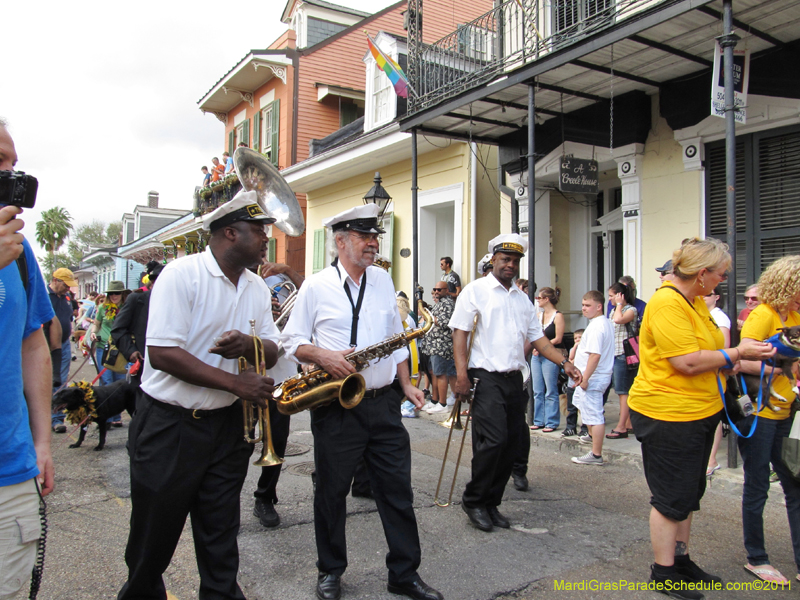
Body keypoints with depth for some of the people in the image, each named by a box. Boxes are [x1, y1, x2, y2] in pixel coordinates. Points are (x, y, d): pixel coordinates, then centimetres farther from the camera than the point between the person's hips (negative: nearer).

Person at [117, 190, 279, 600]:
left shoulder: (257, 287, 6)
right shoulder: (182, 274, -14)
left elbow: (272, 352, 8)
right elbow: (162, 353, -21)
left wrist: (249, 346, -16)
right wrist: (236, 382, -21)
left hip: (227, 425, 5)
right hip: (169, 425, -5)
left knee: (220, 533, 14)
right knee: (154, 531, 13)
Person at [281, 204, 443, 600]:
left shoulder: (382, 280, 11)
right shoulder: (316, 286, -2)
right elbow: (292, 341, 0)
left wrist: (406, 384, 10)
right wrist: (323, 356, -18)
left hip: (383, 404, 4)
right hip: (336, 408, -3)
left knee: (398, 490, 8)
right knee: (332, 492, 10)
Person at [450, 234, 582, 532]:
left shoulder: (522, 298, 19)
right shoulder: (476, 290, 0)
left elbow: (537, 337, 18)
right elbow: (460, 331, -6)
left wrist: (564, 362, 5)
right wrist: (461, 374, -16)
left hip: (514, 379, 7)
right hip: (486, 378, -6)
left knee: (512, 443, 7)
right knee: (493, 441, -14)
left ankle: (491, 503, 21)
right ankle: (473, 501, 6)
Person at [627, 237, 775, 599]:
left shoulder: (696, 301, 11)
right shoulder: (666, 303, -21)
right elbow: (688, 362, -26)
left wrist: (744, 354, 7)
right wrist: (737, 353, -16)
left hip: (699, 412, 10)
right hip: (668, 415, -10)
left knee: (689, 493, 19)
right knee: (672, 496, 3)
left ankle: (680, 559, 34)